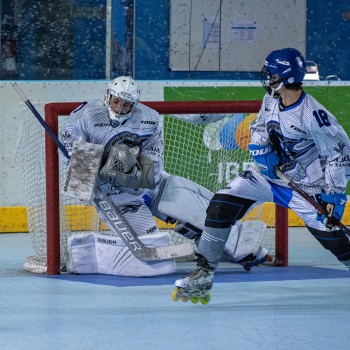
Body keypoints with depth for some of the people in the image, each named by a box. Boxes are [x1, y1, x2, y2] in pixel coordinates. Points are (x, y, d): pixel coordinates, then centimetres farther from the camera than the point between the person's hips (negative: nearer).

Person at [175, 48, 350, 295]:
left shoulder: (312, 115, -24)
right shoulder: (271, 100, -3)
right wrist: (262, 150, -5)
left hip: (308, 185, -6)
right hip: (272, 173, 6)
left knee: (329, 233, -13)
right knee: (222, 204, -7)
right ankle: (204, 273, -2)